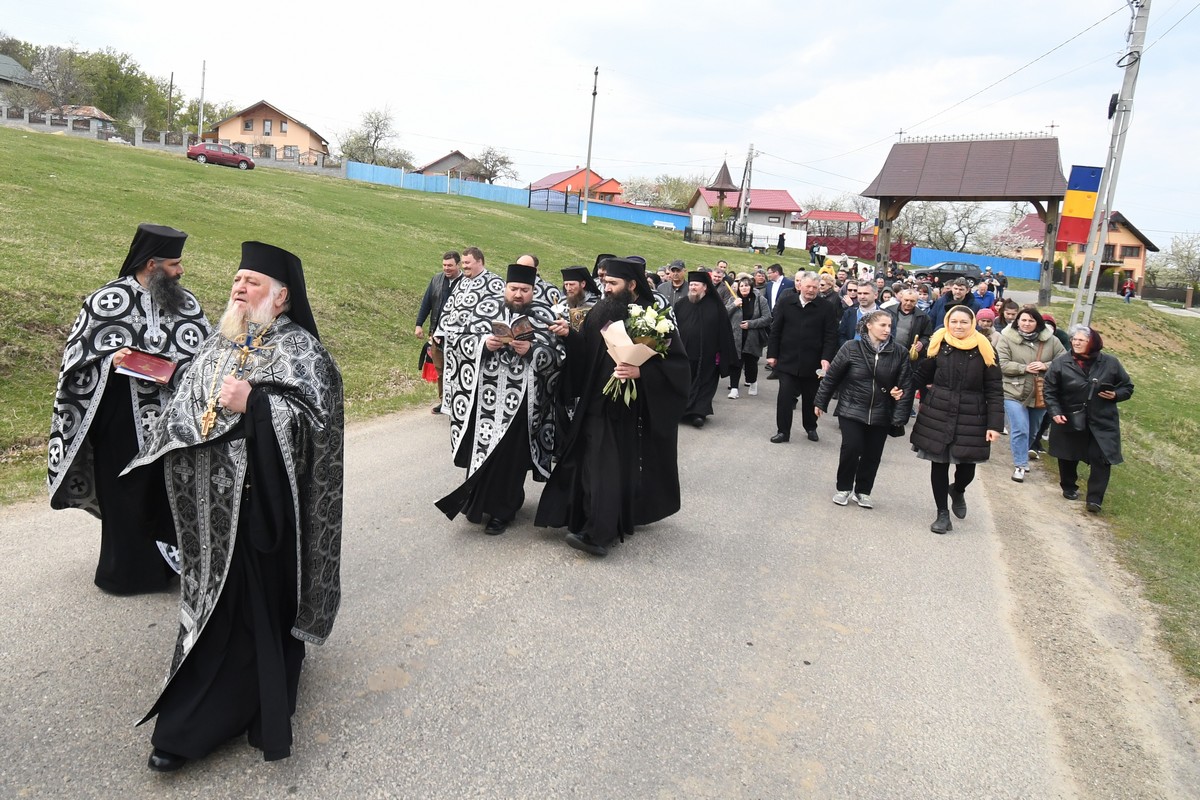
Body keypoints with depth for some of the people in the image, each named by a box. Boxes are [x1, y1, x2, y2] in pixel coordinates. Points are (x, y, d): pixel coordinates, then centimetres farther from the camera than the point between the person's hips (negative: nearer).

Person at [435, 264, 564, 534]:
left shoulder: (544, 317, 2)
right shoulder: (485, 309, 7)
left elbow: (558, 358, -3)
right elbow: (461, 342, 5)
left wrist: (531, 350, -18)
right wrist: (484, 343, -13)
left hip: (520, 403, -2)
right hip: (484, 399, 2)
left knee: (510, 456, 3)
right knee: (481, 449, 8)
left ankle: (501, 510, 19)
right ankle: (479, 501, 29)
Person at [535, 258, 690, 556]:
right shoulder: (601, 312, 4)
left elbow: (677, 364, -13)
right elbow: (584, 353, 7)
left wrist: (640, 372, -24)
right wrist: (569, 335, -10)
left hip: (636, 408, -4)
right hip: (599, 403, 4)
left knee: (626, 467, 2)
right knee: (598, 466, 3)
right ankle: (599, 531, 13)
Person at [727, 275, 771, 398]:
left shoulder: (760, 300, -2)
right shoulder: (734, 299, 4)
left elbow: (767, 318, -6)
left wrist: (750, 323, -14)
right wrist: (734, 306, -16)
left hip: (753, 339, -1)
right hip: (736, 338, 1)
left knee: (751, 363, 8)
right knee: (736, 363, -5)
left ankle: (752, 383, 33)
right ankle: (734, 388, -2)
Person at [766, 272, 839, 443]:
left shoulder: (827, 308, -3)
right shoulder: (786, 303, 1)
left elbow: (831, 336, -5)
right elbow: (775, 330, 4)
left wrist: (826, 358, -16)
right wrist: (772, 354, 1)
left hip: (812, 363, 0)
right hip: (787, 360, 0)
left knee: (810, 399, 12)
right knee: (785, 397, -3)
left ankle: (811, 428, 32)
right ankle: (783, 431, 7)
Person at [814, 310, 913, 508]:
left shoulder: (900, 353, -5)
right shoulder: (851, 348, -9)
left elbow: (906, 385, -6)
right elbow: (831, 376, -1)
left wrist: (900, 417, -11)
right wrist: (820, 402, 3)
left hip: (881, 415, 2)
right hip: (851, 410, -2)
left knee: (872, 455, 6)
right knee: (851, 449, -11)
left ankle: (863, 491, 27)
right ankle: (844, 488, 13)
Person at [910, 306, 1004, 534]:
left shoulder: (985, 350, -4)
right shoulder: (938, 345, 0)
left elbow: (994, 391, -4)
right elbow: (921, 376, 8)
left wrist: (994, 424, -9)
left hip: (971, 418, -1)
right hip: (937, 415, 1)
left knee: (967, 466, 3)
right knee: (939, 463, 6)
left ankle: (958, 491, 39)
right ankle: (942, 513, 22)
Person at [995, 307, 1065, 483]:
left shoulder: (1051, 340, 1)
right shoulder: (1007, 339, -7)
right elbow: (1002, 364, -14)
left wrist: (1046, 366, -17)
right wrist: (1025, 368, -22)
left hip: (1040, 395, 4)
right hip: (1014, 393, -4)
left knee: (1033, 429, 20)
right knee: (1020, 430, -9)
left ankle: (1024, 451, 47)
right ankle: (1020, 465, 2)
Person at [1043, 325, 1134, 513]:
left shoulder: (1110, 363, -3)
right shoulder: (1060, 363, -7)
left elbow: (1127, 387, 8)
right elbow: (1050, 391, -2)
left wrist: (1115, 395, -13)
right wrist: (1055, 412, -14)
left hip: (1102, 422, 0)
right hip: (1069, 421, 0)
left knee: (1102, 459, -6)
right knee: (1068, 458, 14)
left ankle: (1095, 498, 2)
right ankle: (1069, 488, 36)